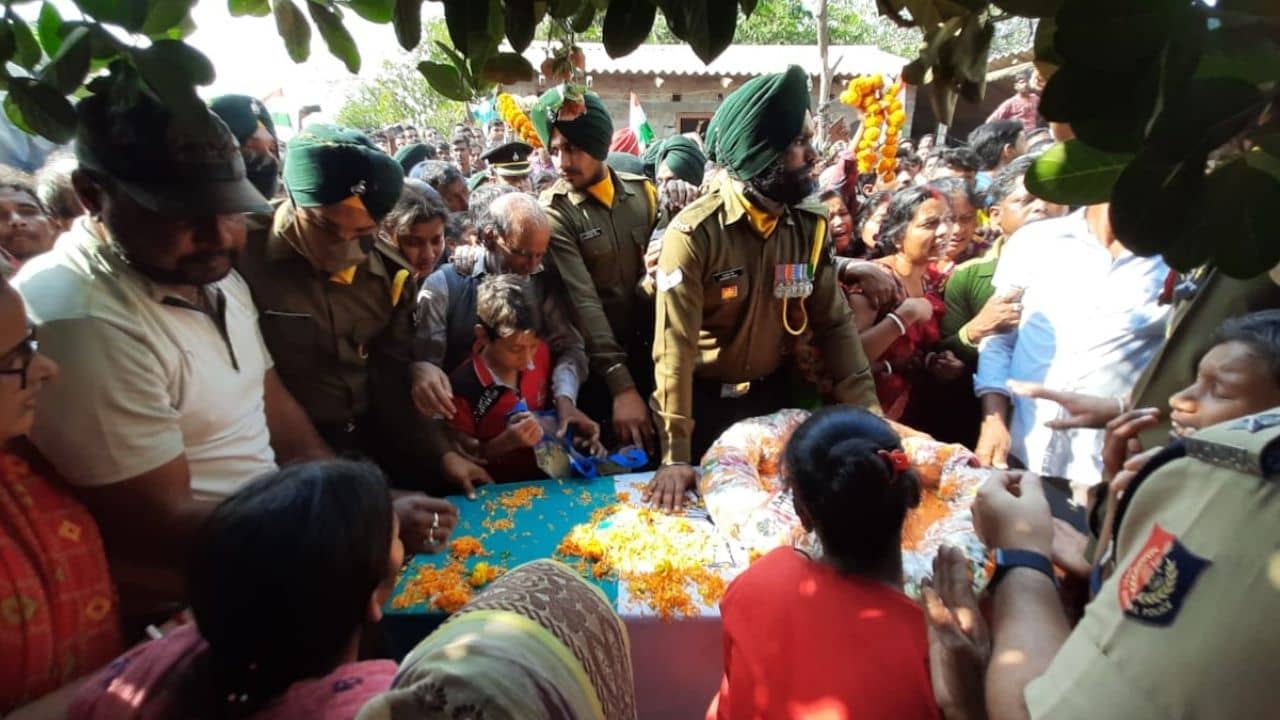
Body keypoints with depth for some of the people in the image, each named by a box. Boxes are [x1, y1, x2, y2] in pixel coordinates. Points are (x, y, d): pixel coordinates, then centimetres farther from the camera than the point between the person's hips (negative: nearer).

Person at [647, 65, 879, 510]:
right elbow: (675, 345, -24)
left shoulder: (810, 226, -6)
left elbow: (834, 323, -4)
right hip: (703, 399, -4)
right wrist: (676, 455, -26)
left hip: (772, 393, 5)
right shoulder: (694, 233, -22)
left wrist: (867, 410, -13)